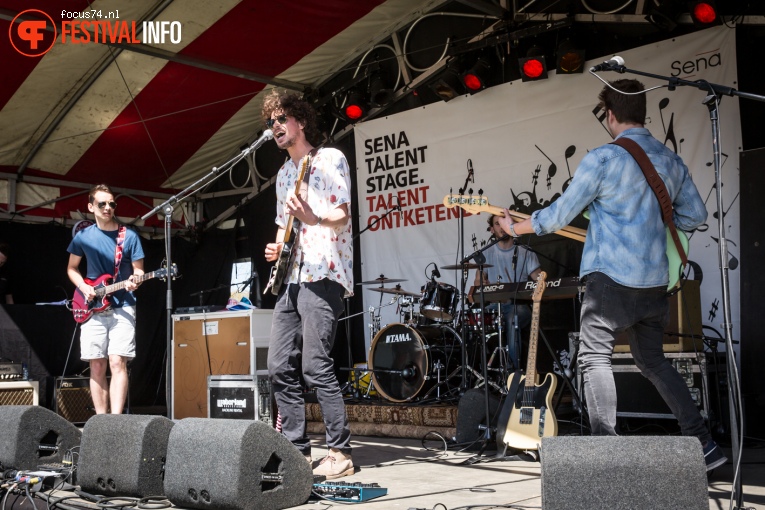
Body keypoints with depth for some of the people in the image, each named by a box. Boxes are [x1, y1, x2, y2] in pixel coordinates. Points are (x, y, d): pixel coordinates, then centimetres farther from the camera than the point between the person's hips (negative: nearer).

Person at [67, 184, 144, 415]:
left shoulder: (130, 236, 1)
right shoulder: (83, 236, 6)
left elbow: (138, 270, 3)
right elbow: (72, 268, 16)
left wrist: (134, 281, -19)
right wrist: (83, 287, -3)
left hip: (122, 308, -2)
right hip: (93, 308, 2)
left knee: (117, 362, -12)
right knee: (97, 366, 2)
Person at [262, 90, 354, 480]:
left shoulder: (330, 159, 0)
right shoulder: (283, 174, 23)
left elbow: (342, 215, -9)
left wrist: (313, 219, -29)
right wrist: (277, 248, 9)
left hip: (322, 274, -8)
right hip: (291, 276, 9)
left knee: (315, 366, -14)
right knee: (280, 368, 4)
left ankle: (340, 454, -6)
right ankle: (297, 451, 11)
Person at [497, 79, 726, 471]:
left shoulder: (602, 158, -9)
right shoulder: (672, 161, 11)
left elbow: (562, 213, -6)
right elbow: (695, 215, 16)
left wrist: (515, 228, 7)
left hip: (611, 277, -7)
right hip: (655, 280, 7)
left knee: (595, 359, -1)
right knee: (652, 361, 18)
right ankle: (702, 442, 17)